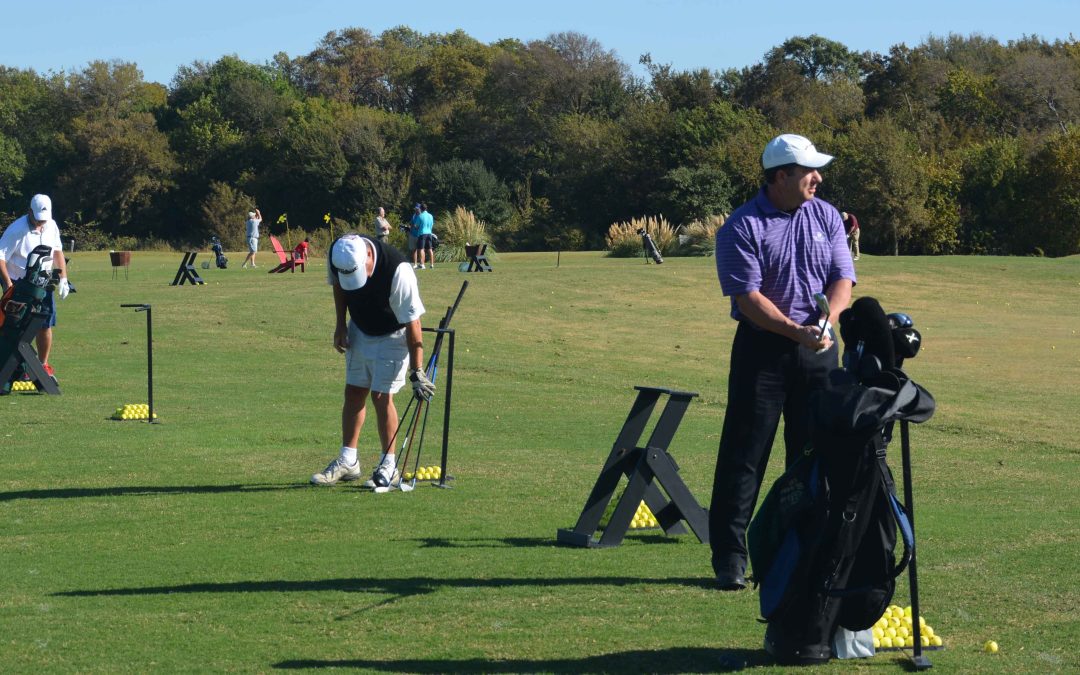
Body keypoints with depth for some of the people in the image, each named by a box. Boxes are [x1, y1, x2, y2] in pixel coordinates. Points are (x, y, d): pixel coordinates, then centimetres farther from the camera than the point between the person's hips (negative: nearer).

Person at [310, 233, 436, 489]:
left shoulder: (398, 271, -37)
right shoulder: (337, 255, -21)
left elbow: (412, 323, -30)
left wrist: (417, 371, -28)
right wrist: (340, 324, 2)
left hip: (392, 335, -5)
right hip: (359, 330, 5)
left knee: (381, 396, -10)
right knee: (353, 393, 7)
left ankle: (388, 466, 1)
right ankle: (347, 462, 15)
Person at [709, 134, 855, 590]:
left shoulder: (827, 218, 8)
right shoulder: (742, 227, -8)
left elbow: (842, 279, 2)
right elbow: (748, 297, -15)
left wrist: (826, 322, -18)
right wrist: (797, 331, -25)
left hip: (819, 348, 5)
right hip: (762, 347, -4)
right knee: (744, 453, -4)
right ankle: (729, 557, 0)